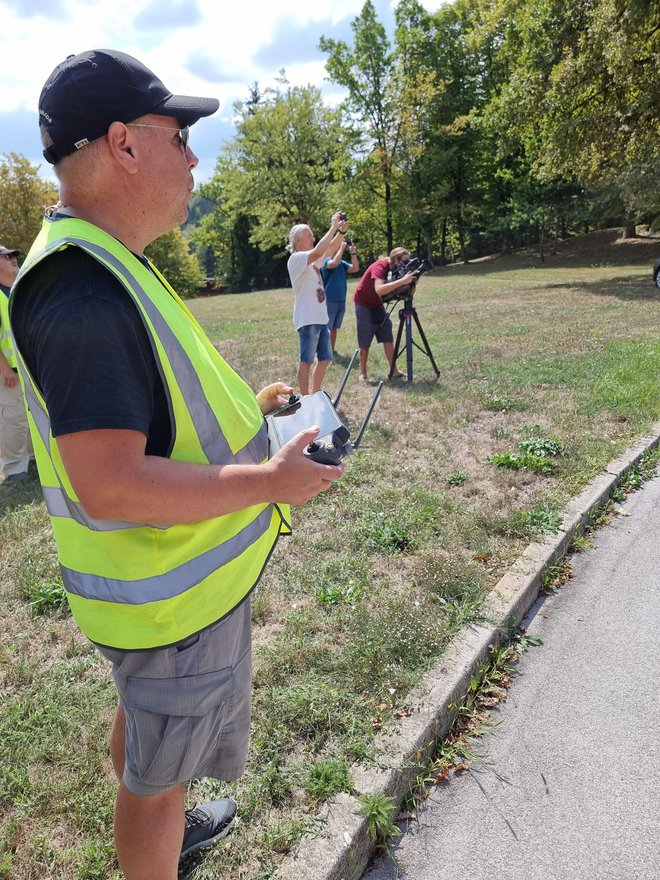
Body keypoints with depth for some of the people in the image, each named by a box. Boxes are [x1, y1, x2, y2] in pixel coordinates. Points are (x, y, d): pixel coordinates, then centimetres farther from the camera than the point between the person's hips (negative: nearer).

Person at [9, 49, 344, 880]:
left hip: (164, 572, 11)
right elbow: (109, 487, -31)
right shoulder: (84, 292, -28)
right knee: (162, 767, 14)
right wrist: (269, 482, -25)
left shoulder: (102, 265, 6)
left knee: (142, 713, 32)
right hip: (174, 592, -11)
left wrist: (240, 407, 10)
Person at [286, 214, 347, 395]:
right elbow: (318, 252, -27)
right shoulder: (295, 259, -11)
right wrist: (333, 227, -22)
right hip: (307, 319, -9)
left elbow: (331, 248, 17)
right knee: (306, 361, -4)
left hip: (321, 318, 9)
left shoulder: (312, 259, 16)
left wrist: (342, 230, 0)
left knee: (325, 359, 12)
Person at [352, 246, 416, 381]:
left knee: (388, 338, -1)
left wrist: (410, 283, -22)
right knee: (365, 341, -3)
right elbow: (379, 289, -44)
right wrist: (402, 280, -47)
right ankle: (363, 373, 9)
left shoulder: (395, 269, -2)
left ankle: (394, 370, 1)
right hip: (364, 305, -7)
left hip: (378, 305, 7)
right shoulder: (380, 266, -26)